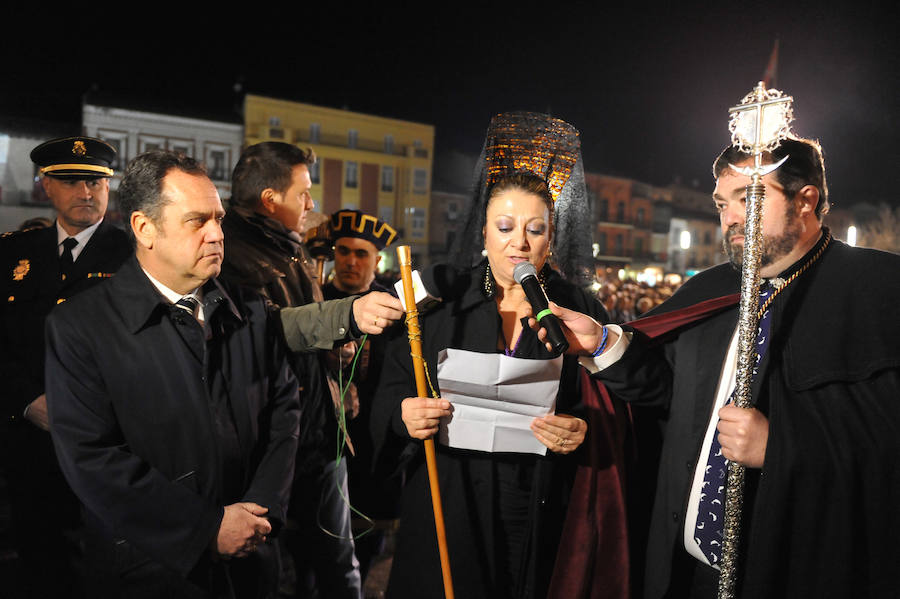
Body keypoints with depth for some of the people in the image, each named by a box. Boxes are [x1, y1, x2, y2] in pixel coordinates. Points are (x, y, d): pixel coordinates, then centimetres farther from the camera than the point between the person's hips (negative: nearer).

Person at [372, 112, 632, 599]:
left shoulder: (580, 311, 1)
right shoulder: (439, 297, 1)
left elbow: (614, 412, 1)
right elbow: (390, 392, 1)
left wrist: (585, 430, -19)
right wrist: (404, 414, -19)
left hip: (541, 521, 0)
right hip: (447, 514, 0)